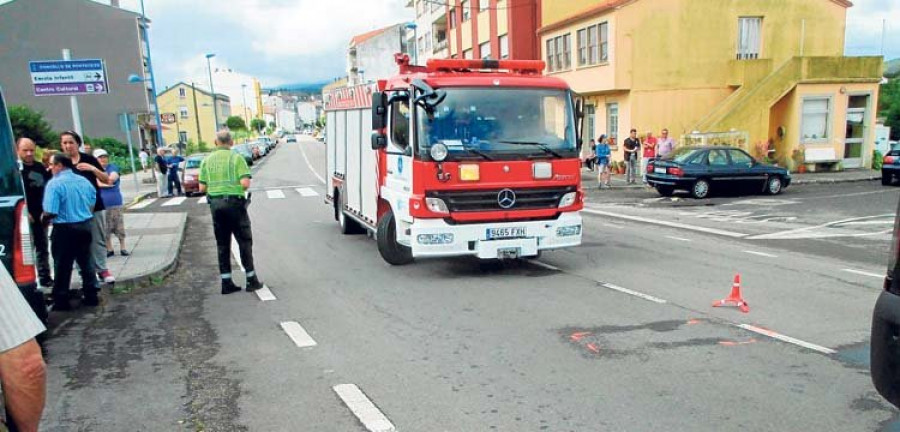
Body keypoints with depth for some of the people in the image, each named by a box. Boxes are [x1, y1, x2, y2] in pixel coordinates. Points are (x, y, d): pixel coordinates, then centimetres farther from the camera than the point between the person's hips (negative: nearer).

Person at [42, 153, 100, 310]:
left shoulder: (54, 183, -15)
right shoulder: (84, 181, 4)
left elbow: (50, 212, -20)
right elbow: (92, 205, 11)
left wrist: (43, 218, 0)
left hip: (65, 229, -5)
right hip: (86, 226, 6)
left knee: (62, 266, 5)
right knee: (86, 262, 15)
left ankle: (61, 301, 13)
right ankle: (91, 296, 20)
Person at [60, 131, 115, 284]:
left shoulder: (88, 159, 0)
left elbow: (106, 179, 1)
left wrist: (93, 169, -16)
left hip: (94, 206, 0)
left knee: (98, 239, 4)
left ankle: (102, 269, 12)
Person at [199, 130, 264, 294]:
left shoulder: (207, 160, 6)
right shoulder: (236, 158, -6)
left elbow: (202, 188, 3)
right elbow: (245, 183, -16)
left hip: (215, 204, 4)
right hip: (234, 202, -4)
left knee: (222, 244, 11)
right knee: (244, 241, 6)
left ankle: (226, 282, 13)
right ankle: (251, 280, 9)